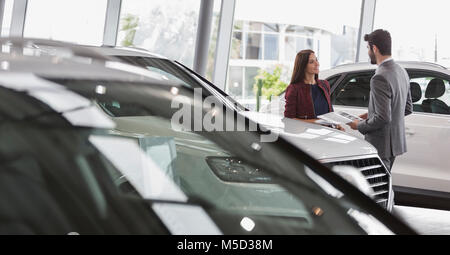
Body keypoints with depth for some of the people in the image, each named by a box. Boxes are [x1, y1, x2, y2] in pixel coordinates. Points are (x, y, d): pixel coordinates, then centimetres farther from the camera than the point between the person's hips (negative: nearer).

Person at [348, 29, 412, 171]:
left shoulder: (380, 78, -22)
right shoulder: (402, 72, 8)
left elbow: (383, 118, -26)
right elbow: (408, 109, 16)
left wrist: (360, 126, -10)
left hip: (380, 146, -10)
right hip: (395, 141, 10)